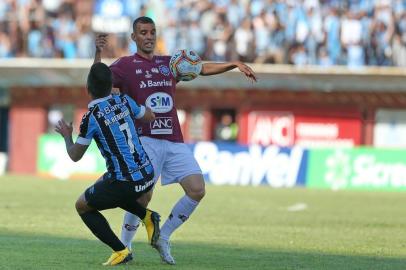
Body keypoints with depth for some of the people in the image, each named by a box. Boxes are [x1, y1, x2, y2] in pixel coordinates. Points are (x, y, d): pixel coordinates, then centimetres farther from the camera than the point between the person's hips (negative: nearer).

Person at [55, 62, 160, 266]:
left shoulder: (91, 117, -15)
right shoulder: (124, 101, 1)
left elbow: (75, 156, -3)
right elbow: (150, 116, 21)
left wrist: (67, 136, 17)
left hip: (125, 183, -7)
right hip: (148, 175, 7)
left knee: (82, 206, 16)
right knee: (107, 190, 35)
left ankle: (120, 251, 8)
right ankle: (147, 216, 16)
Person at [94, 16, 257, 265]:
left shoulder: (168, 64, 18)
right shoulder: (126, 65, 2)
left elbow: (202, 68, 24)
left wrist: (236, 64, 15)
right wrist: (98, 54, -27)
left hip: (174, 140, 6)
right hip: (145, 140, -5)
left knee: (197, 190, -7)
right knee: (144, 195, -19)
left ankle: (163, 238, 10)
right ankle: (124, 247, 2)